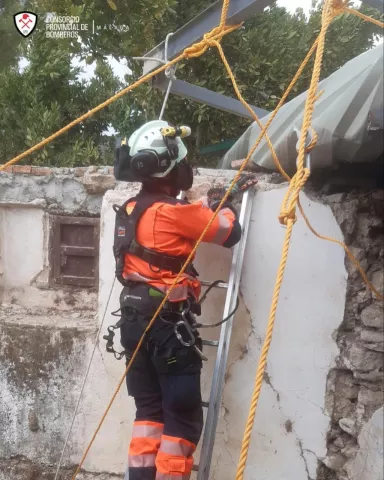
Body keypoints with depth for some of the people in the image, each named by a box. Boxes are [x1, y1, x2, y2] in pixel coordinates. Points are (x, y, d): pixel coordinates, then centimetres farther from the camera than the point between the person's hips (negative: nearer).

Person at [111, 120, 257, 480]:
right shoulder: (171, 210, -16)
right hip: (169, 325, -9)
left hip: (134, 322, 9)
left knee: (150, 410, 17)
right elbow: (229, 232, -7)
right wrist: (225, 204, 12)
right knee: (183, 419, 1)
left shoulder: (131, 210, 10)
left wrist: (214, 199, 26)